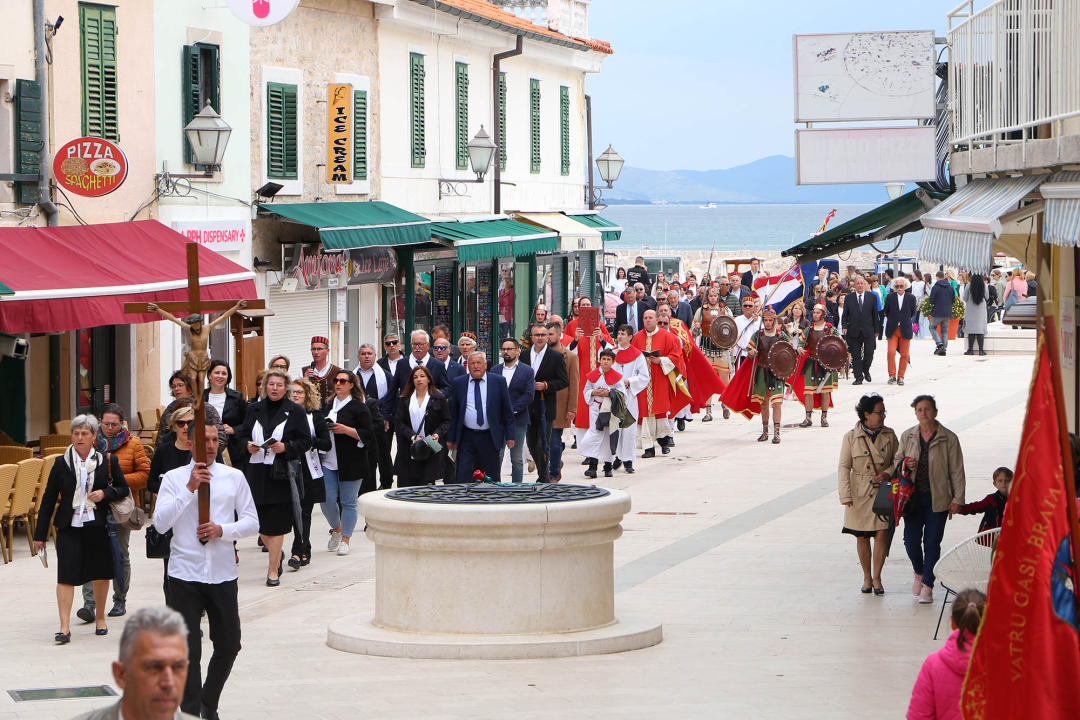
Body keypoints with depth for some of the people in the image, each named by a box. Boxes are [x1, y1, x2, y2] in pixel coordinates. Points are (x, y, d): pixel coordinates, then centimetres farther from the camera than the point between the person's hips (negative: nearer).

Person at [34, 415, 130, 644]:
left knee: (100, 573, 10)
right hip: (69, 527, -1)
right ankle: (64, 627, -10)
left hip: (98, 526, 1)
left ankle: (100, 617, 32)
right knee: (66, 574, -9)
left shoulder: (107, 461, 1)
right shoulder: (62, 463, 1)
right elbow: (49, 498, 4)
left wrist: (105, 493, -12)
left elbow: (123, 489, 10)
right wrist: (40, 533, 4)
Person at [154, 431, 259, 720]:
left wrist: (222, 530, -13)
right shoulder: (174, 478, -1)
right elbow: (160, 523, -12)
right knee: (188, 650, -3)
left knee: (229, 646, 9)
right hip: (185, 574, -2)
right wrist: (189, 488, -18)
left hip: (223, 574, 3)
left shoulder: (234, 477, 5)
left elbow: (252, 522, 5)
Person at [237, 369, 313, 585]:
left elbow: (305, 442, 0)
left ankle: (273, 570, -1)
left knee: (275, 523, -7)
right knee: (260, 521, 4)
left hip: (281, 473, -4)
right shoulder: (254, 410, 10)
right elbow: (243, 435, 16)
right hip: (257, 472, 4)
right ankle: (277, 554, 31)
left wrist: (286, 447, -16)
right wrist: (248, 445, -6)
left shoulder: (296, 411, 1)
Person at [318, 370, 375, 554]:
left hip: (351, 462, -4)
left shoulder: (359, 407, -2)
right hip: (328, 461, 4)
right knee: (327, 499, -1)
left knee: (348, 502, 0)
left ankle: (345, 540, 10)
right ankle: (336, 530, 26)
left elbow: (368, 434, -7)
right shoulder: (327, 404, 14)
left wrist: (346, 430, -17)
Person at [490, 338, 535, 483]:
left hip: (518, 421, -2)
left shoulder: (527, 371, 4)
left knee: (517, 459, 3)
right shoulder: (495, 370, 13)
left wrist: (512, 409, -14)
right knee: (496, 456, -2)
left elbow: (529, 395, -6)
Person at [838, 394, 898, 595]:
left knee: (882, 534, -8)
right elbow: (844, 467, -2)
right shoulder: (851, 437, -2)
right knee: (862, 537, 6)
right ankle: (867, 577, 21)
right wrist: (846, 495, -10)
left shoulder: (889, 435, 4)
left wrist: (888, 473, -10)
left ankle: (876, 577, 4)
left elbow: (898, 460, 12)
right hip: (860, 494, -1)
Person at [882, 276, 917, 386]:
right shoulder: (890, 297, 3)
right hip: (892, 330, 0)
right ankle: (892, 376, -2)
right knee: (891, 353, -9)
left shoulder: (911, 298, 2)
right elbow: (886, 312, 12)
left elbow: (913, 314, 10)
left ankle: (900, 377, 10)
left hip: (905, 330, 0)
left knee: (904, 355, 1)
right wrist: (893, 320, 11)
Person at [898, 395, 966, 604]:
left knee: (932, 542, -2)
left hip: (938, 498, -3)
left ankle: (927, 586, 8)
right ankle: (919, 573, 29)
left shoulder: (948, 438, -2)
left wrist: (958, 498, -5)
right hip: (913, 497, 3)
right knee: (911, 540, 0)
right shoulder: (907, 436, 7)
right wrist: (905, 465, -7)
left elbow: (957, 471, -1)